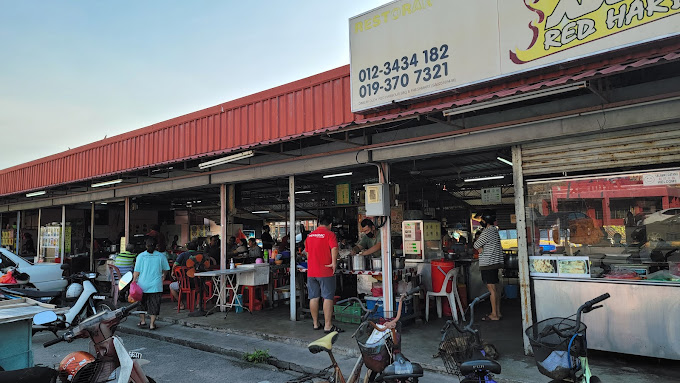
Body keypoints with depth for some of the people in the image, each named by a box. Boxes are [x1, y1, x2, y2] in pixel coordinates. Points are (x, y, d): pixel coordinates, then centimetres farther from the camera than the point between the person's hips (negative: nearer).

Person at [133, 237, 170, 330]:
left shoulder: (141, 256, -5)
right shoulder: (161, 256, -3)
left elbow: (137, 271, -5)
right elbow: (165, 269, 9)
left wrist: (134, 281, 6)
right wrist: (163, 276, 30)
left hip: (142, 284, 1)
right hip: (156, 285, -1)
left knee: (142, 303, 20)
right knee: (154, 304, 7)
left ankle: (142, 321, 28)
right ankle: (152, 324, 8)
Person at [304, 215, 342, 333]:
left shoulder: (310, 235, 12)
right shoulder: (329, 234, -6)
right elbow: (334, 248, -23)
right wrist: (334, 263, -16)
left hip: (311, 272, 6)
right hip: (325, 272, -6)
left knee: (313, 297, 11)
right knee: (328, 298, -2)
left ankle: (315, 324, 19)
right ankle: (328, 326, -2)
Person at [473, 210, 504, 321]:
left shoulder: (486, 232, -16)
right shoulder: (495, 231, 14)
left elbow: (476, 245, -9)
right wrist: (481, 248, 3)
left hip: (488, 264, -10)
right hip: (495, 263, 10)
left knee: (492, 289, -6)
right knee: (496, 287, 12)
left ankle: (494, 315, -2)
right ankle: (498, 312, 18)